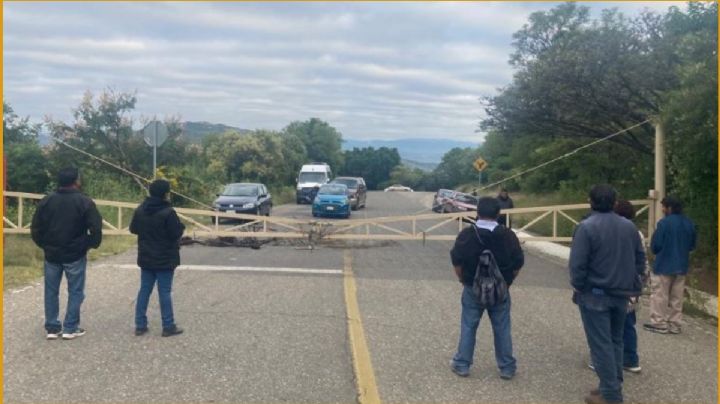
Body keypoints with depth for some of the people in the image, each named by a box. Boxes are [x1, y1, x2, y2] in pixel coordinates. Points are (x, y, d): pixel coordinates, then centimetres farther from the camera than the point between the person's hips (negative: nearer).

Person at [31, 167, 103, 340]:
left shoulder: (46, 201, 2)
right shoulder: (84, 202, -10)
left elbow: (36, 229, 4)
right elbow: (96, 228, -14)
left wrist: (44, 245, 17)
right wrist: (92, 244, 3)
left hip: (52, 254, 4)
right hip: (75, 255, -4)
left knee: (51, 292, 12)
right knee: (75, 292, 5)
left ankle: (52, 328, 15)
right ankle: (71, 329, 7)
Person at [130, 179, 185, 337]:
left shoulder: (140, 210, 2)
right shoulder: (168, 212, -19)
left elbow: (133, 229, 12)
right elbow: (176, 233, -17)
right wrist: (181, 226, 3)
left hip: (146, 258, 6)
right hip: (165, 259, -6)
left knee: (144, 290, 12)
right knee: (165, 292, 0)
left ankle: (140, 325, 14)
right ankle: (168, 326, 6)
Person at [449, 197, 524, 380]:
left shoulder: (466, 234, -9)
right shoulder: (508, 235, -8)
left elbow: (456, 261, -3)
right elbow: (518, 263, -2)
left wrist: (463, 280, 12)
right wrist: (507, 281, 12)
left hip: (473, 289, 0)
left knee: (468, 327, 11)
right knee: (502, 329, 10)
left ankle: (462, 365, 18)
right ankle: (507, 368, 18)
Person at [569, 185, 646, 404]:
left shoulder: (586, 227, -16)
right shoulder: (629, 226, 5)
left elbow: (577, 264, -17)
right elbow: (640, 259, 10)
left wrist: (577, 287, -2)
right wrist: (631, 283, 18)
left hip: (595, 295, -6)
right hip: (621, 294, 6)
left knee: (601, 344, 0)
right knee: (615, 341, 17)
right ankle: (614, 386, 23)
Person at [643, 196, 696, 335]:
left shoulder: (664, 222, -17)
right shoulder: (689, 224, 6)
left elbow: (655, 245, -14)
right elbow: (692, 245, 14)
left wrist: (657, 251, 8)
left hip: (664, 265, -6)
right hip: (681, 266, 7)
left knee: (659, 296, 3)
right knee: (676, 297, 12)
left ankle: (659, 323, 6)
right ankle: (675, 324, 15)